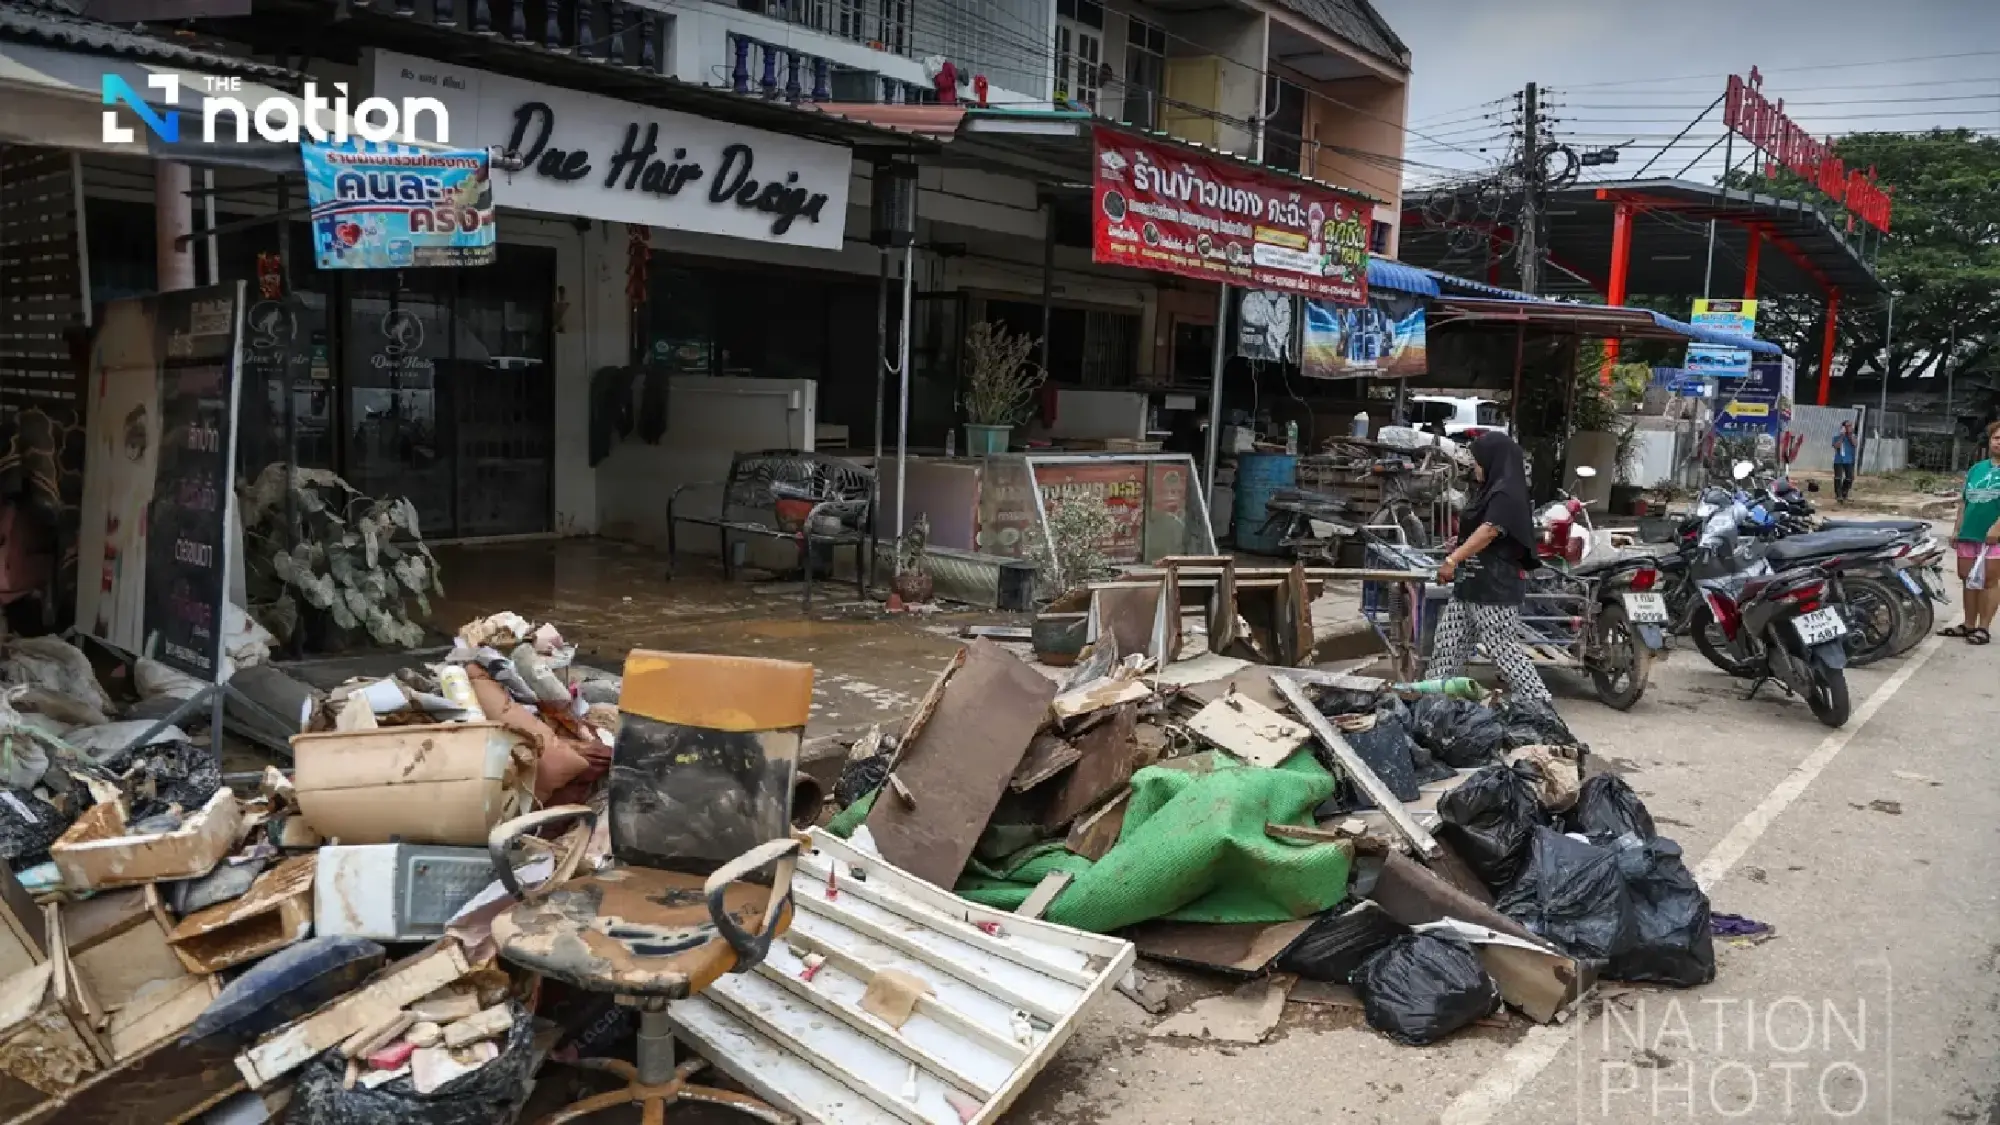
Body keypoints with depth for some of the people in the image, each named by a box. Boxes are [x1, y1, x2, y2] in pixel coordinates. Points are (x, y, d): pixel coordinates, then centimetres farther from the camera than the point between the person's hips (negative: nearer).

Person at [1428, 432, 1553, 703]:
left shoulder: (1506, 493, -14)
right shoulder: (1491, 490, 17)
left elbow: (1489, 531, -26)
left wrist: (1453, 559, -33)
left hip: (1496, 587, -10)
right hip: (1472, 584, 10)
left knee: (1504, 649, -7)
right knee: (1447, 643, 10)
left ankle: (1538, 703, 0)